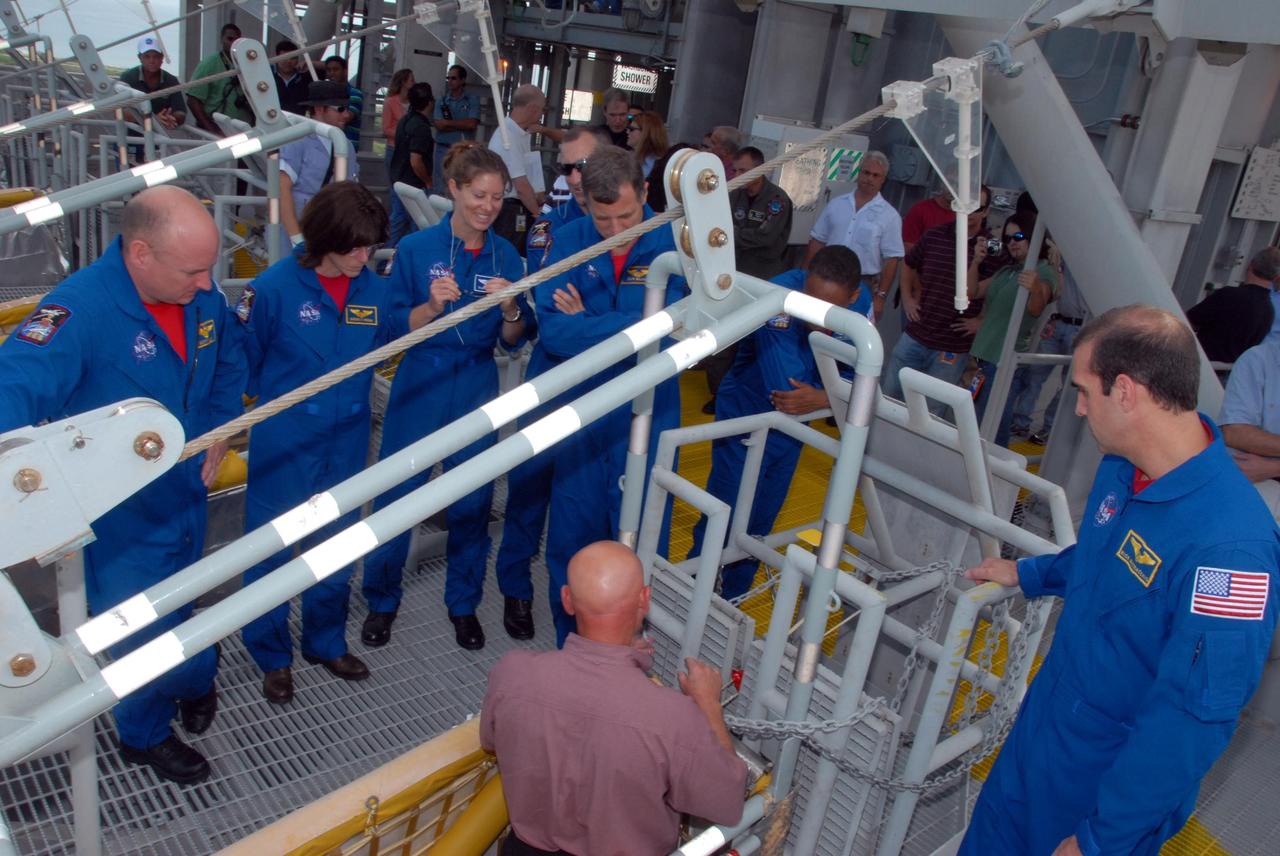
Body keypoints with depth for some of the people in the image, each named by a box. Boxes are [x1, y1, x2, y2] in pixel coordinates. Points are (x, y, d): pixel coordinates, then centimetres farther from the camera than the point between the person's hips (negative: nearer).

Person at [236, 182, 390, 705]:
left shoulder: (374, 289, -3)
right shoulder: (275, 287, -15)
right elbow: (242, 361, -3)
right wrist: (276, 400, 2)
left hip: (345, 445, 4)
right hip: (282, 446, -4)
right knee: (272, 550, 10)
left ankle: (326, 642, 38)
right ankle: (272, 656, 30)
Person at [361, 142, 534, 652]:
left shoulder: (506, 256, 0)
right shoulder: (416, 248, -7)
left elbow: (512, 342, 2)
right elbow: (394, 328, -6)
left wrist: (510, 309, -19)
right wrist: (432, 306, -25)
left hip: (477, 390, 2)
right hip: (420, 386, -2)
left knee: (473, 502, 10)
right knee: (396, 498, 5)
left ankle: (464, 602, 31)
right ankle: (382, 600, 27)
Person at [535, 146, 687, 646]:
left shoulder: (674, 245, -8)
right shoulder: (569, 241, -4)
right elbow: (551, 331, -13)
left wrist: (585, 323, -14)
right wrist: (628, 330, -20)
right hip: (580, 411, 2)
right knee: (571, 536, 12)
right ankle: (570, 648, 33)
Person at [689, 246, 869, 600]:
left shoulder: (860, 303, -17)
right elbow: (785, 391, -38)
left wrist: (821, 399, -32)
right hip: (745, 418, -5)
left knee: (761, 522, 17)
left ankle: (729, 602, 36)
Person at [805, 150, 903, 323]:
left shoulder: (889, 216, -3)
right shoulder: (836, 204, 6)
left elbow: (891, 260, -5)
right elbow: (817, 241, 9)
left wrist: (880, 295, -10)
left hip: (863, 286, -3)